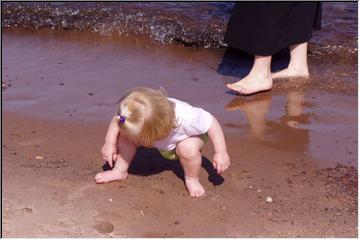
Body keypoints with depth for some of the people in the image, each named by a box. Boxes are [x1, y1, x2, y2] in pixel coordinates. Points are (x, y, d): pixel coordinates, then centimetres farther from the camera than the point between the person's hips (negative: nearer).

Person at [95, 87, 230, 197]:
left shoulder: (186, 118, -48)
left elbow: (212, 123, -34)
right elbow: (117, 120, -14)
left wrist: (221, 153, -33)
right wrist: (110, 143, -21)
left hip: (187, 137, -4)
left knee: (188, 148, -37)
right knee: (125, 134, -17)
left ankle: (192, 180, -8)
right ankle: (120, 171, 4)